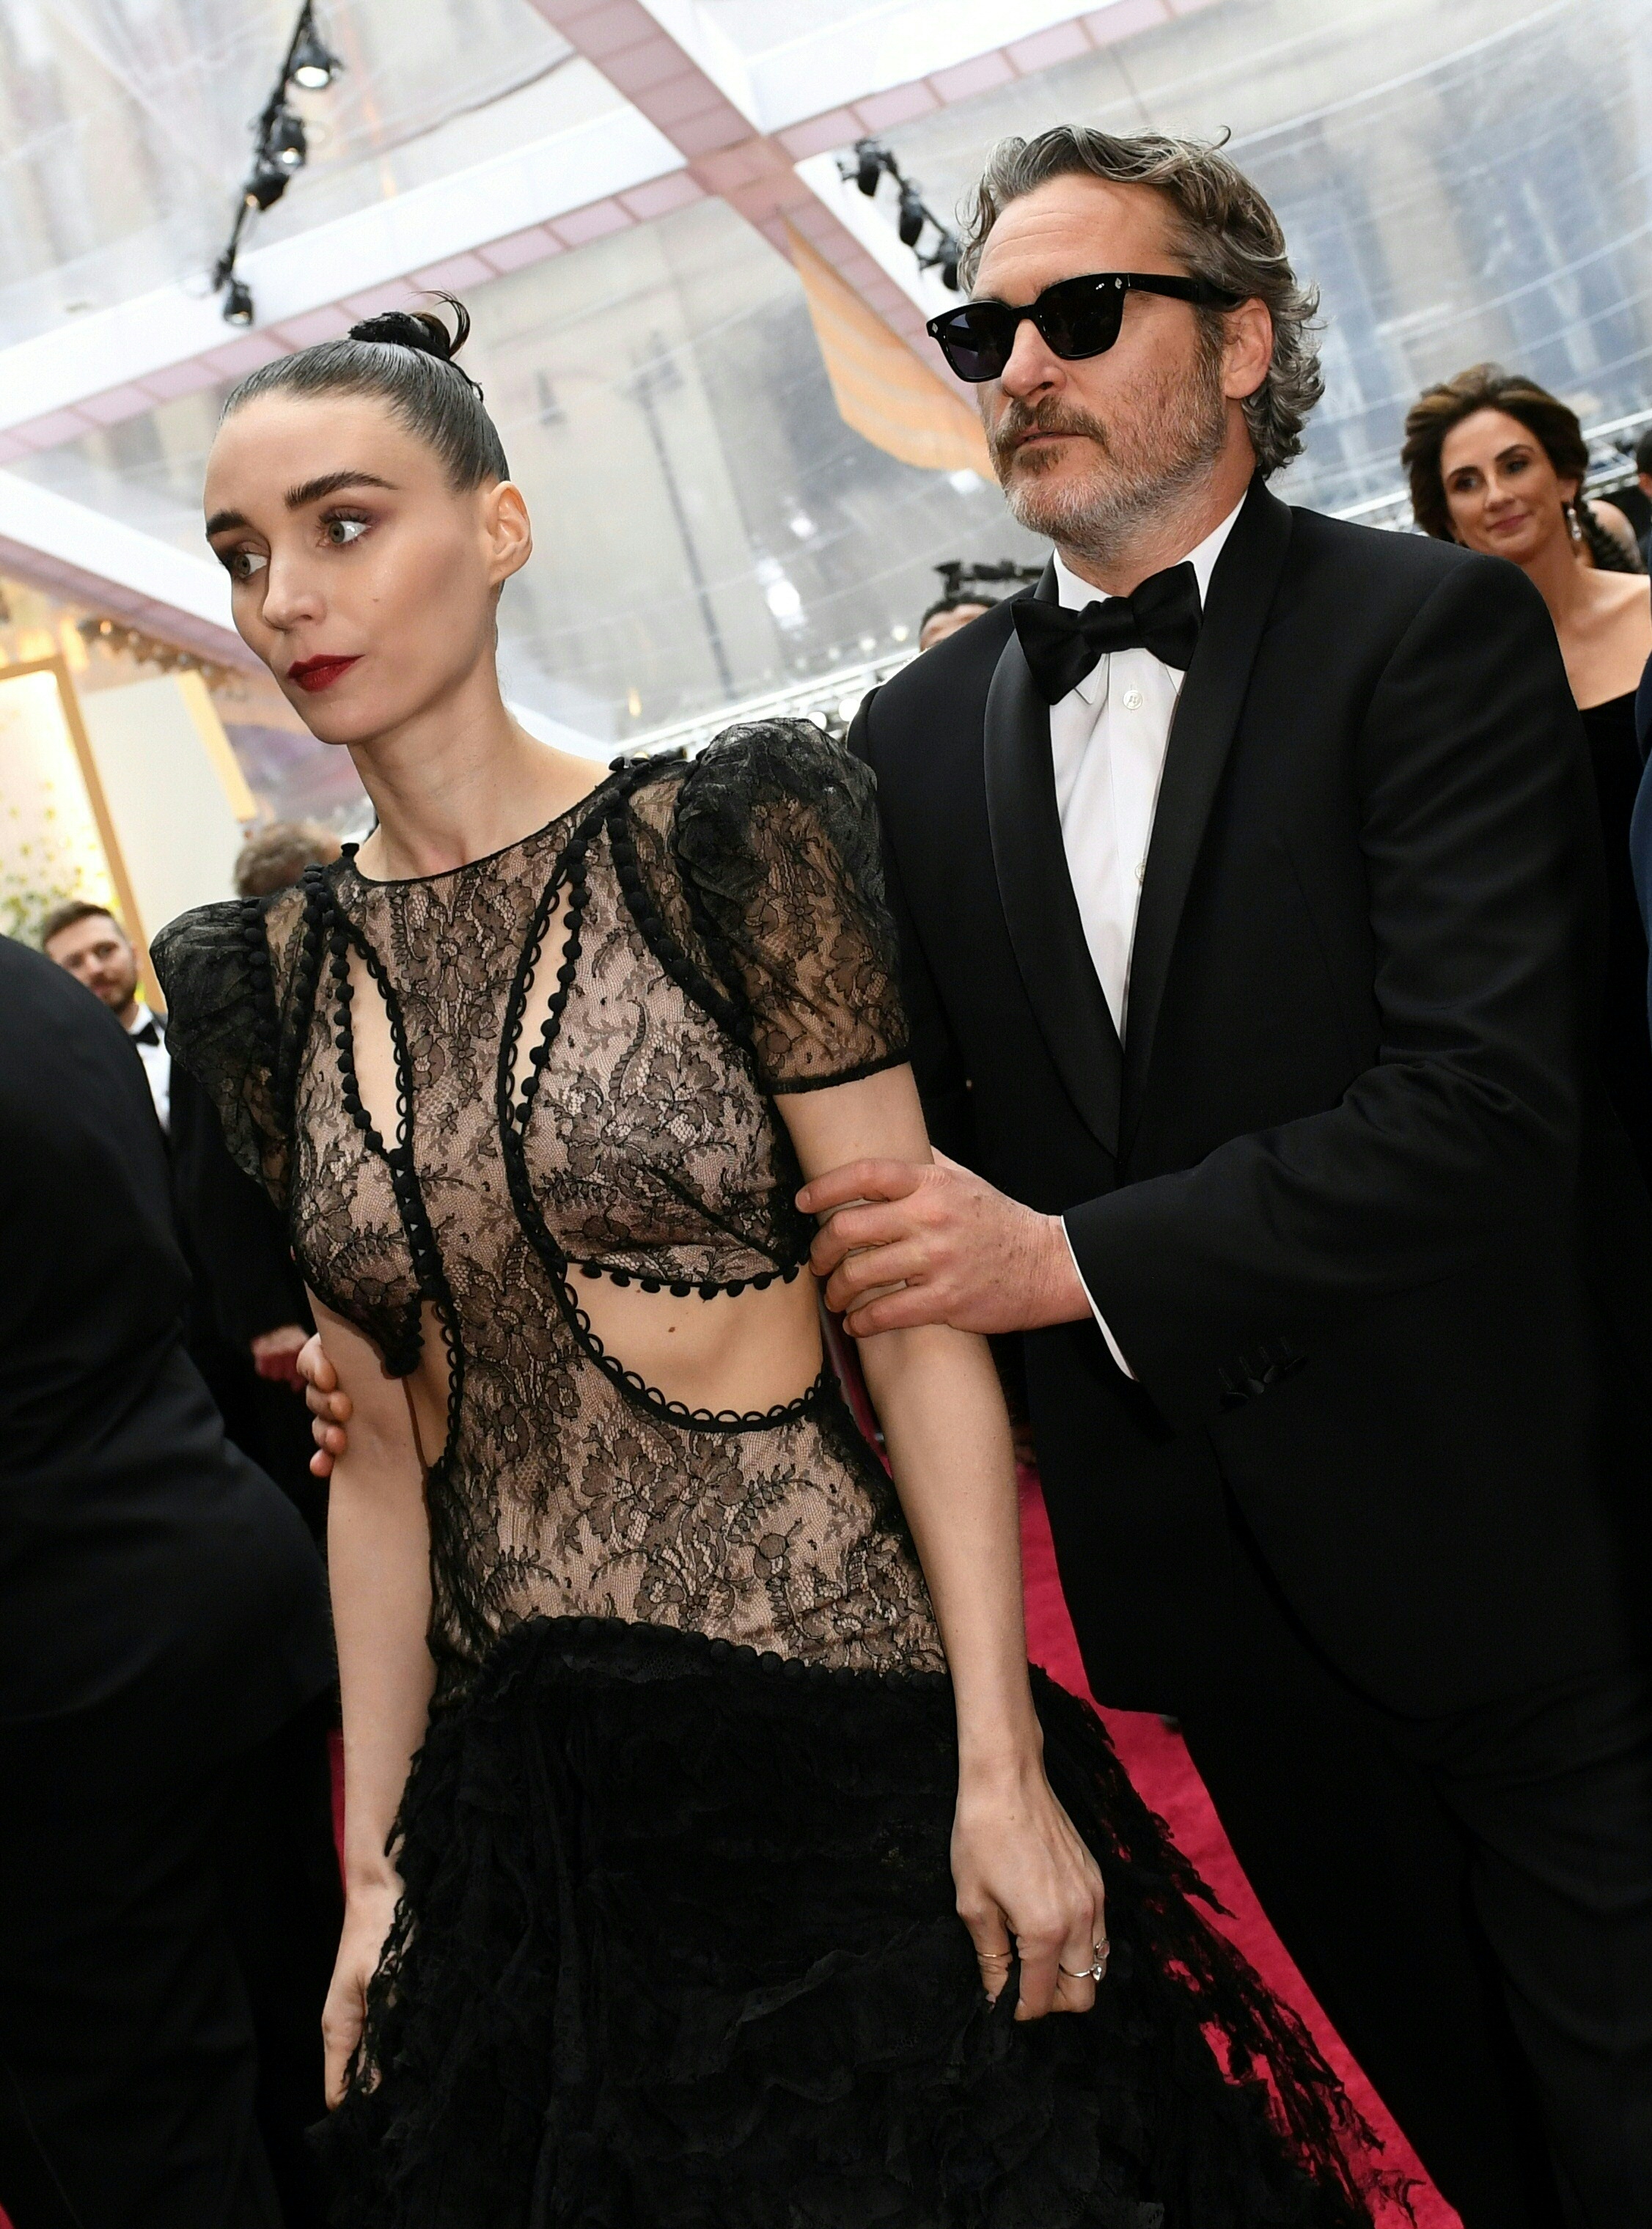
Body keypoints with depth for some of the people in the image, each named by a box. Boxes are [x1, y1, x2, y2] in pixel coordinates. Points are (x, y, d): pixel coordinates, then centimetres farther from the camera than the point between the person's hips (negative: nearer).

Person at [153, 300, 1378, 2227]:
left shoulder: (722, 844, -9)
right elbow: (381, 1440, 6)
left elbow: (916, 1308, -11)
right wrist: (372, 1856, 7)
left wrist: (1000, 1765, -13)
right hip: (519, 1808, 4)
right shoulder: (269, 983, 4)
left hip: (833, 1730, -4)